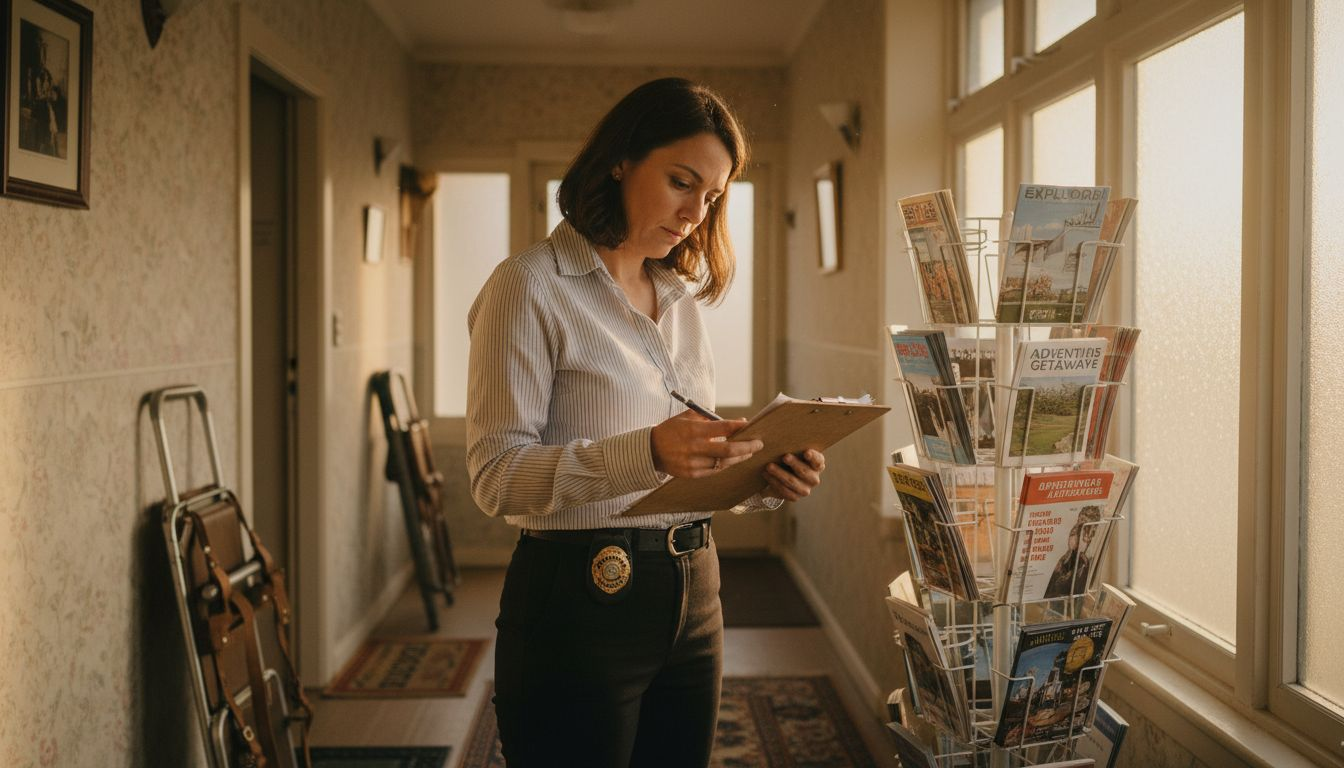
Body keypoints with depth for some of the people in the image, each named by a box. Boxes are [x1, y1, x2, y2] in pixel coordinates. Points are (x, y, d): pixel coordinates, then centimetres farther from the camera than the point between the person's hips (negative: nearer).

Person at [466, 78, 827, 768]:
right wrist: (647, 452, -30)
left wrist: (763, 482, -4)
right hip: (582, 601, -6)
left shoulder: (681, 301, 14)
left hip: (691, 599, 7)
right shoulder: (531, 287, -8)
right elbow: (495, 473, -17)